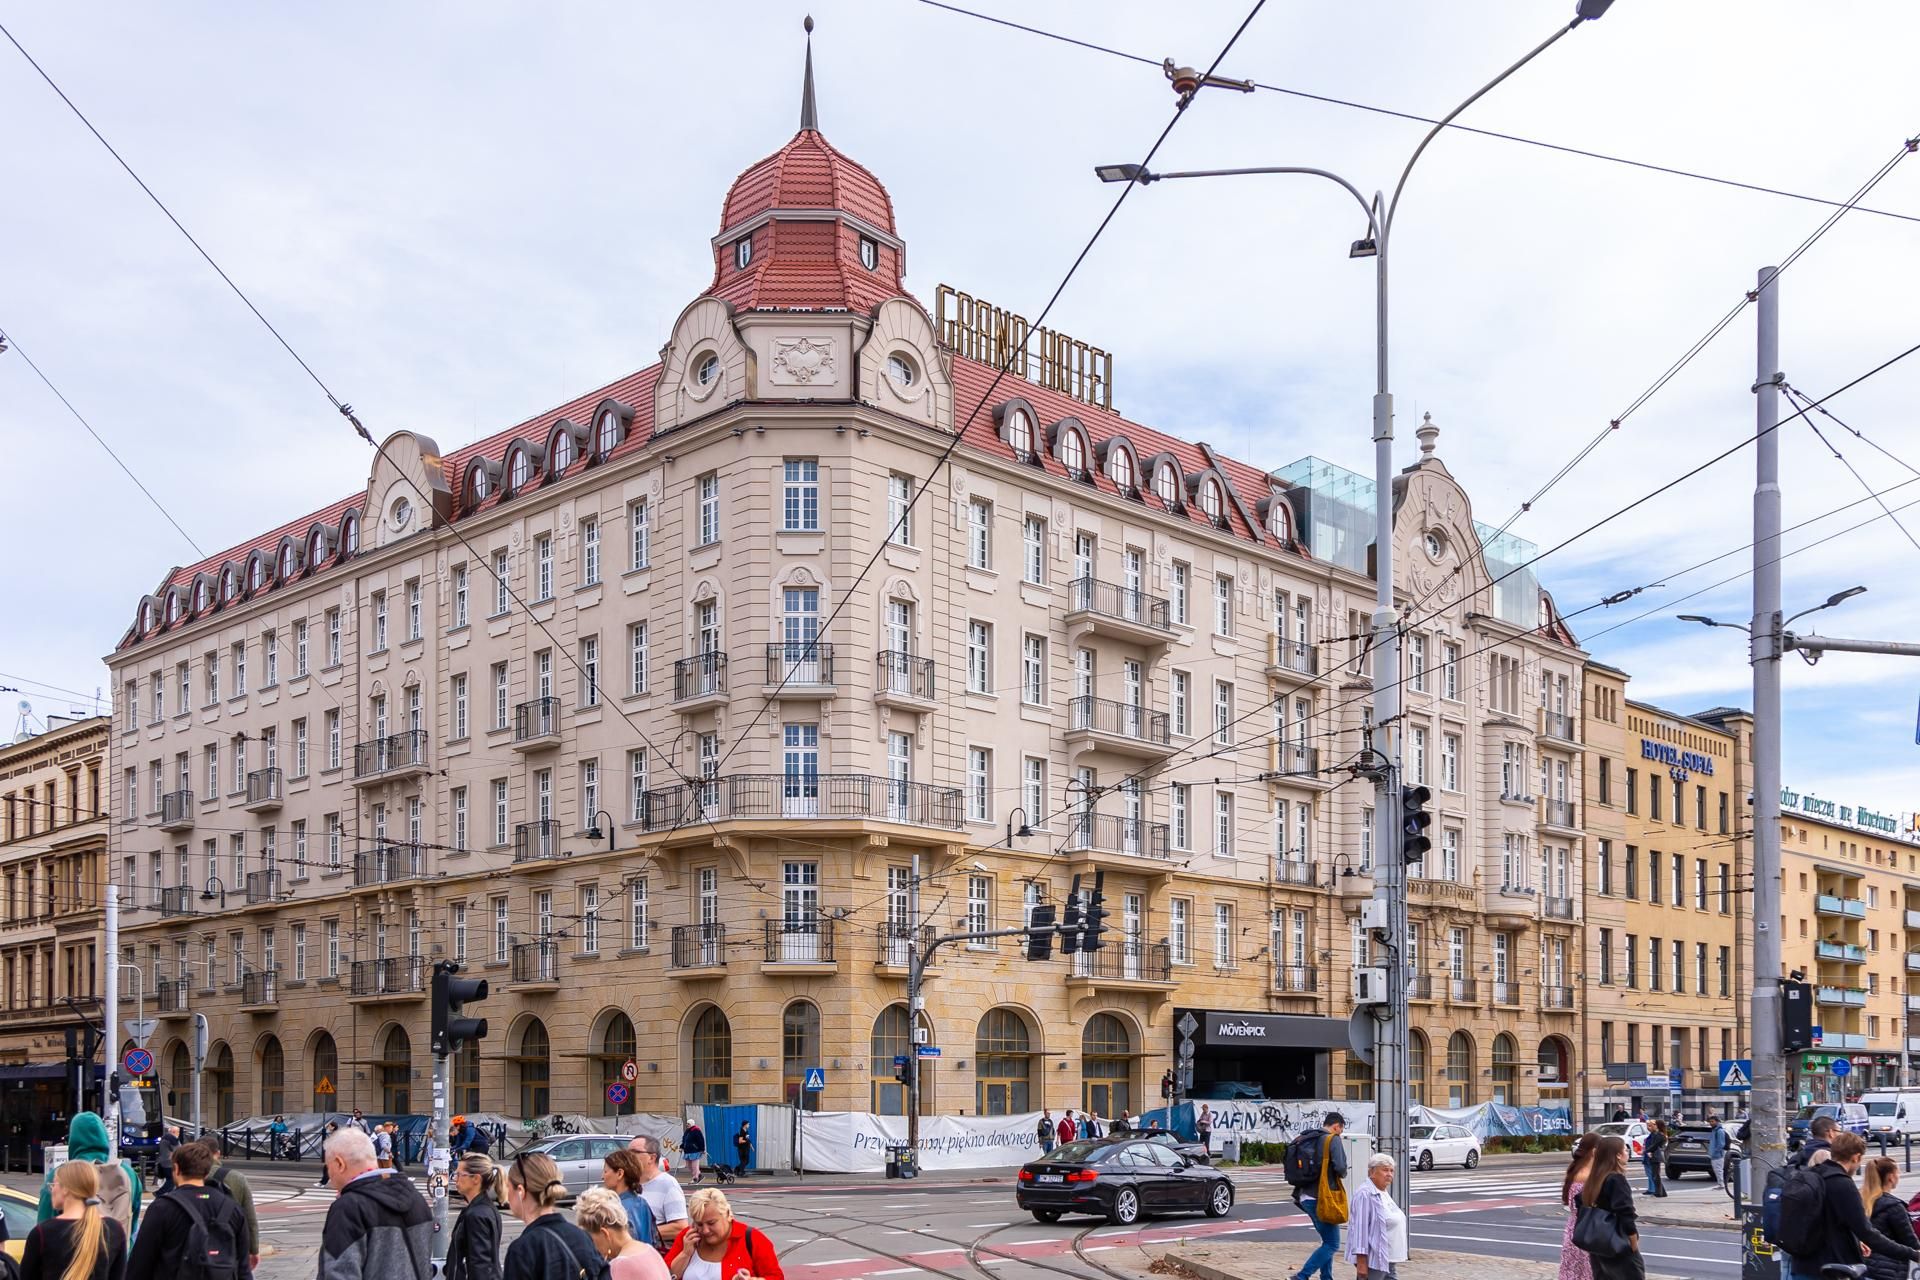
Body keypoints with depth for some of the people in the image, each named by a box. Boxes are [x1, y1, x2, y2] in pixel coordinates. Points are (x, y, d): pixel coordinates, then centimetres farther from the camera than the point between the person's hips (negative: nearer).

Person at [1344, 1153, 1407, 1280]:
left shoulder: (1383, 1193, 15)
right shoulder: (1365, 1193, -17)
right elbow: (1360, 1227, -22)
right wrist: (1361, 1262, -25)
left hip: (1386, 1260, 10)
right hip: (1373, 1260, -10)